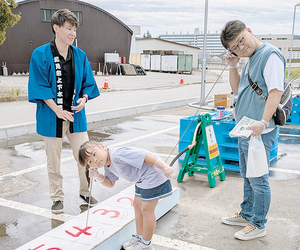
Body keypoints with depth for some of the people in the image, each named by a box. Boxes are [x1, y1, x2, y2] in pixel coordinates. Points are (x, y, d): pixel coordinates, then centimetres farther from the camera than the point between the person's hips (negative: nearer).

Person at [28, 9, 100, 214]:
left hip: (76, 114, 3)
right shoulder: (40, 55, -9)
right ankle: (57, 197, 27)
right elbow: (40, 87, -10)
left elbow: (88, 83, 10)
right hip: (52, 116, -3)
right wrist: (58, 110, -17)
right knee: (54, 160, 10)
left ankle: (85, 192, 29)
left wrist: (83, 99, -10)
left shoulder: (80, 55, 3)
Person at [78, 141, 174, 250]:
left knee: (146, 210, 0)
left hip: (153, 177, -10)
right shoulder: (108, 167, 5)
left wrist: (164, 167, -30)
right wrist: (97, 176, -6)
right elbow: (110, 183, 12)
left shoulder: (117, 154, -28)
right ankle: (140, 236, 36)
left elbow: (144, 155, -30)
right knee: (137, 205, 19)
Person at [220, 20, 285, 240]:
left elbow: (276, 91, -21)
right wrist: (233, 66, 10)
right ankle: (247, 214, 35)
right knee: (247, 177, 20)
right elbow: (237, 89, 23)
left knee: (258, 180, 1)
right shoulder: (251, 61, 16)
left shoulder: (270, 54, -13)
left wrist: (263, 122, -29)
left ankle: (258, 225, 16)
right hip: (245, 131, 10)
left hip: (260, 132, -10)